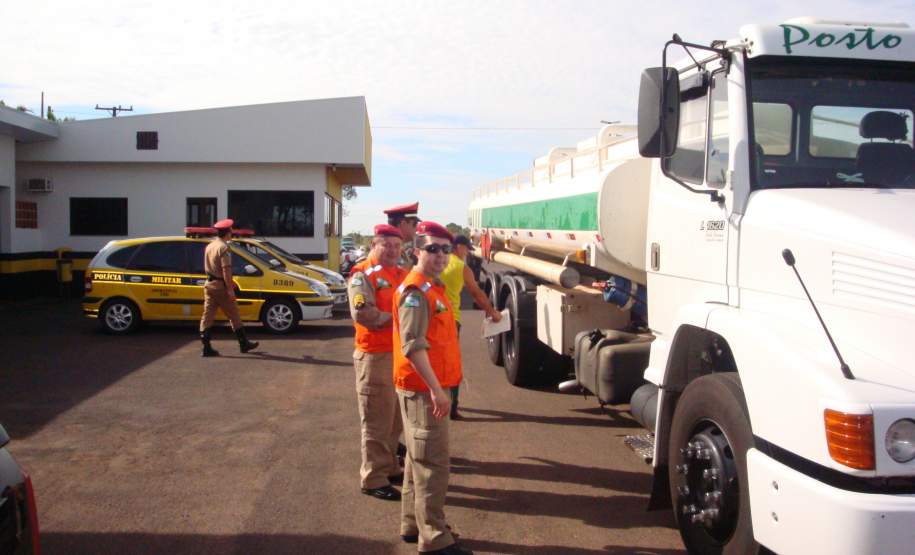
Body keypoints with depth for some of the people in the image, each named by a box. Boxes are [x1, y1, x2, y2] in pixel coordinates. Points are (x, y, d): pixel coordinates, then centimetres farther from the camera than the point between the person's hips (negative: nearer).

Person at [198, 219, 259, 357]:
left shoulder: (210, 246, 12)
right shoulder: (224, 248, -15)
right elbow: (226, 270, -22)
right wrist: (230, 289, -21)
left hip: (209, 284, 8)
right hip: (221, 286, -8)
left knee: (207, 315, 4)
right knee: (233, 315, 4)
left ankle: (206, 347, 1)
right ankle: (244, 344, 14)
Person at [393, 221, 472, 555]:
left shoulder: (433, 288, 15)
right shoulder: (415, 291, -17)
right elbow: (412, 346, -25)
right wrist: (436, 389, -27)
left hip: (429, 386, 11)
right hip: (423, 389, -11)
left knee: (420, 459, 18)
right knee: (433, 463, -6)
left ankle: (413, 525, 30)